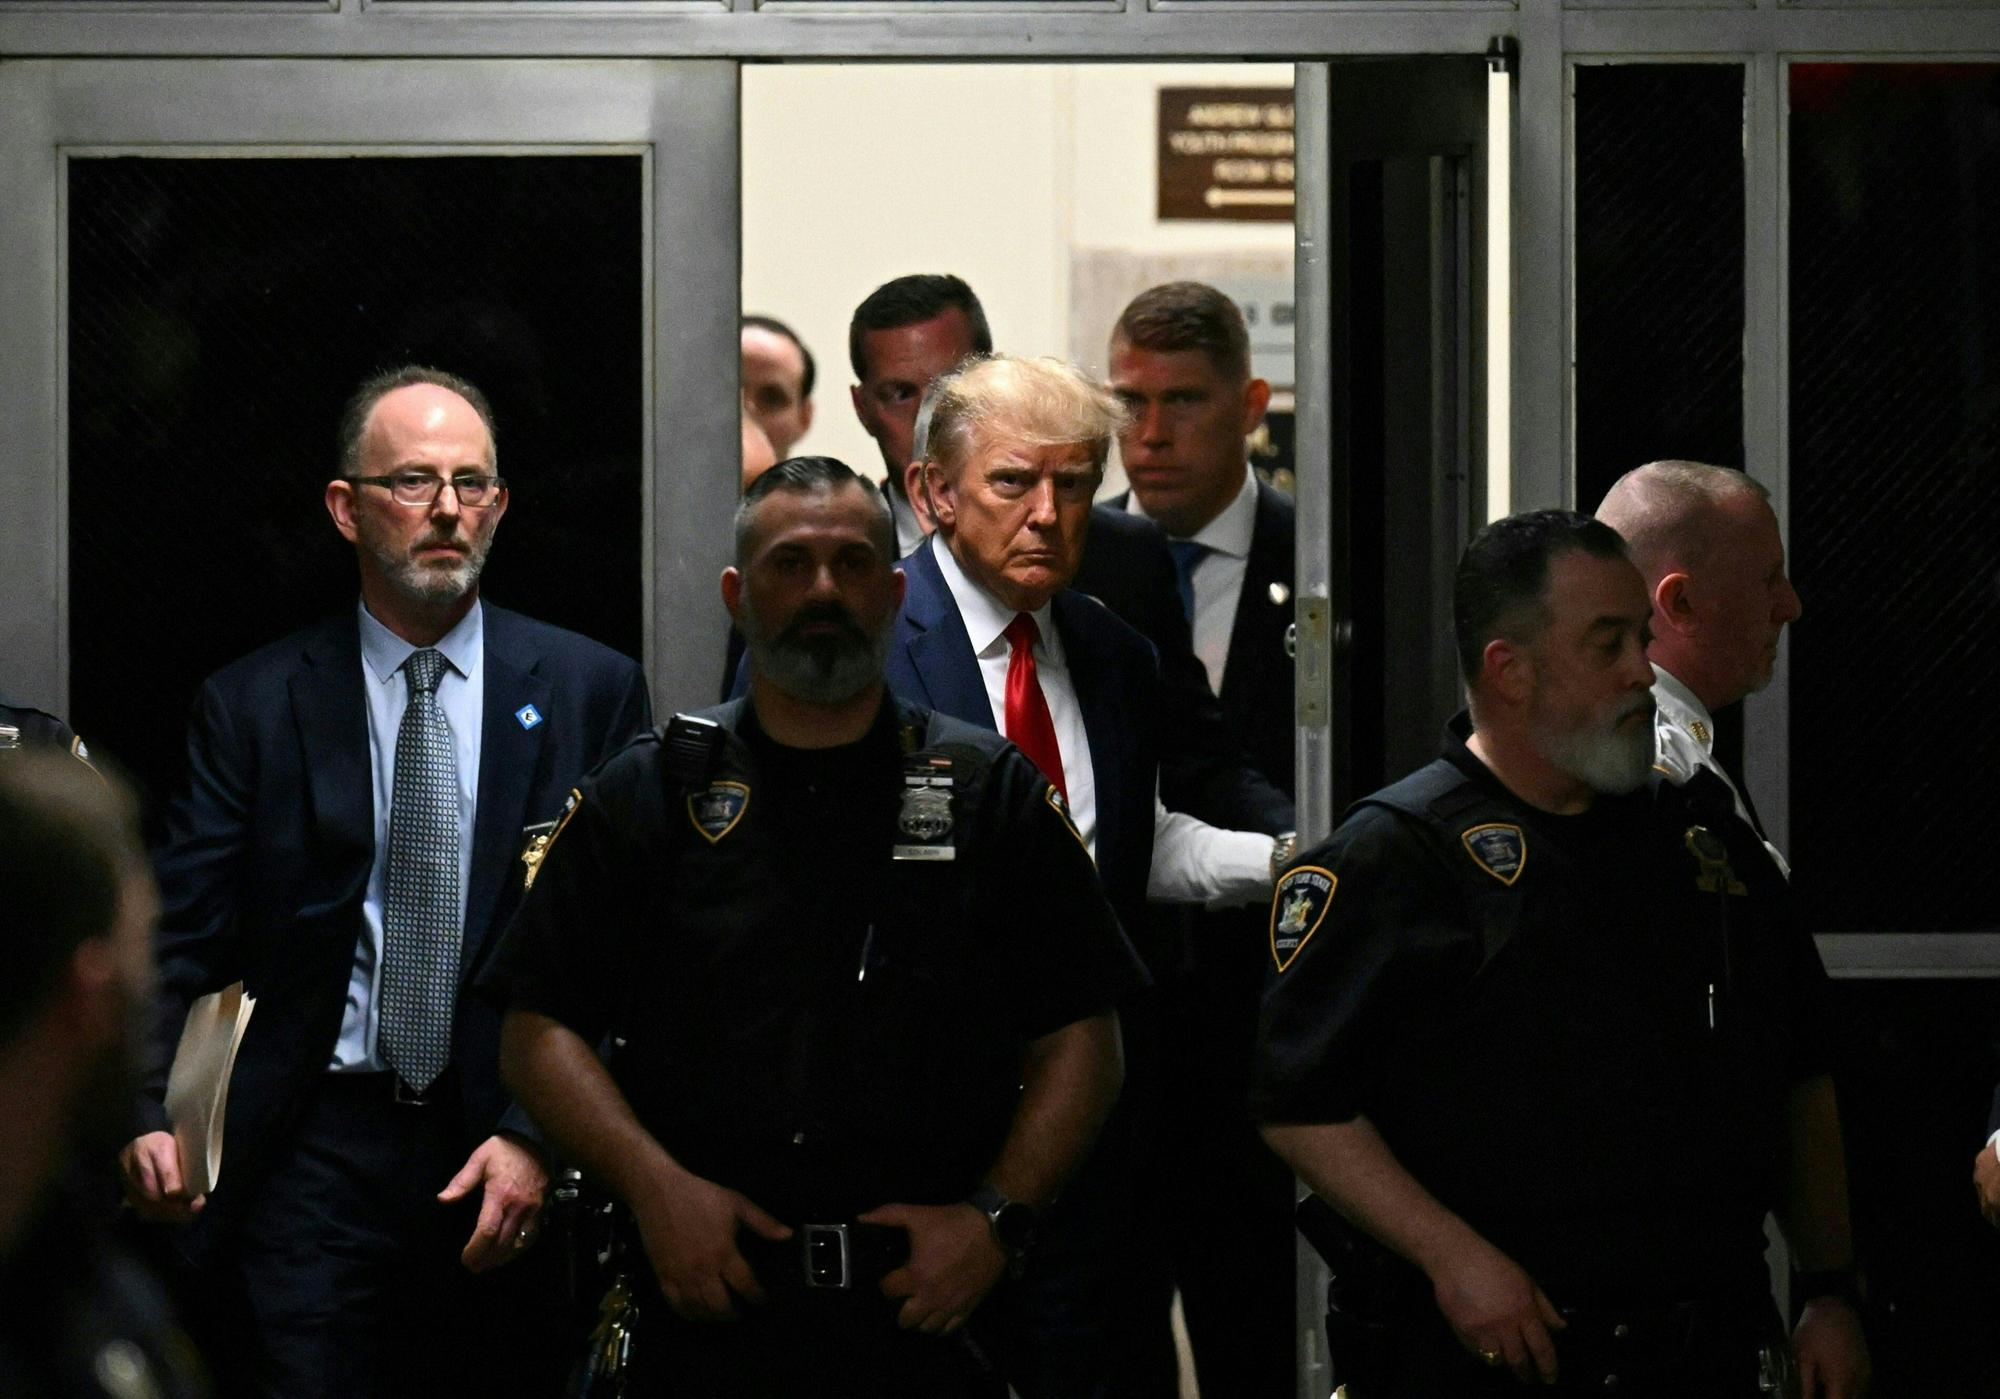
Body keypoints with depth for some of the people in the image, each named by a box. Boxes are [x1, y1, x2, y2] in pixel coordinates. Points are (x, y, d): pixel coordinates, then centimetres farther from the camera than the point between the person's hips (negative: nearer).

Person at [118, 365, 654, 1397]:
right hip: (315, 1158, 0)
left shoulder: (592, 691, 5)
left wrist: (540, 1137, -9)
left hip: (513, 1161, 0)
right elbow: (179, 934, -1)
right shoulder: (252, 705, 5)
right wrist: (141, 1108, -18)